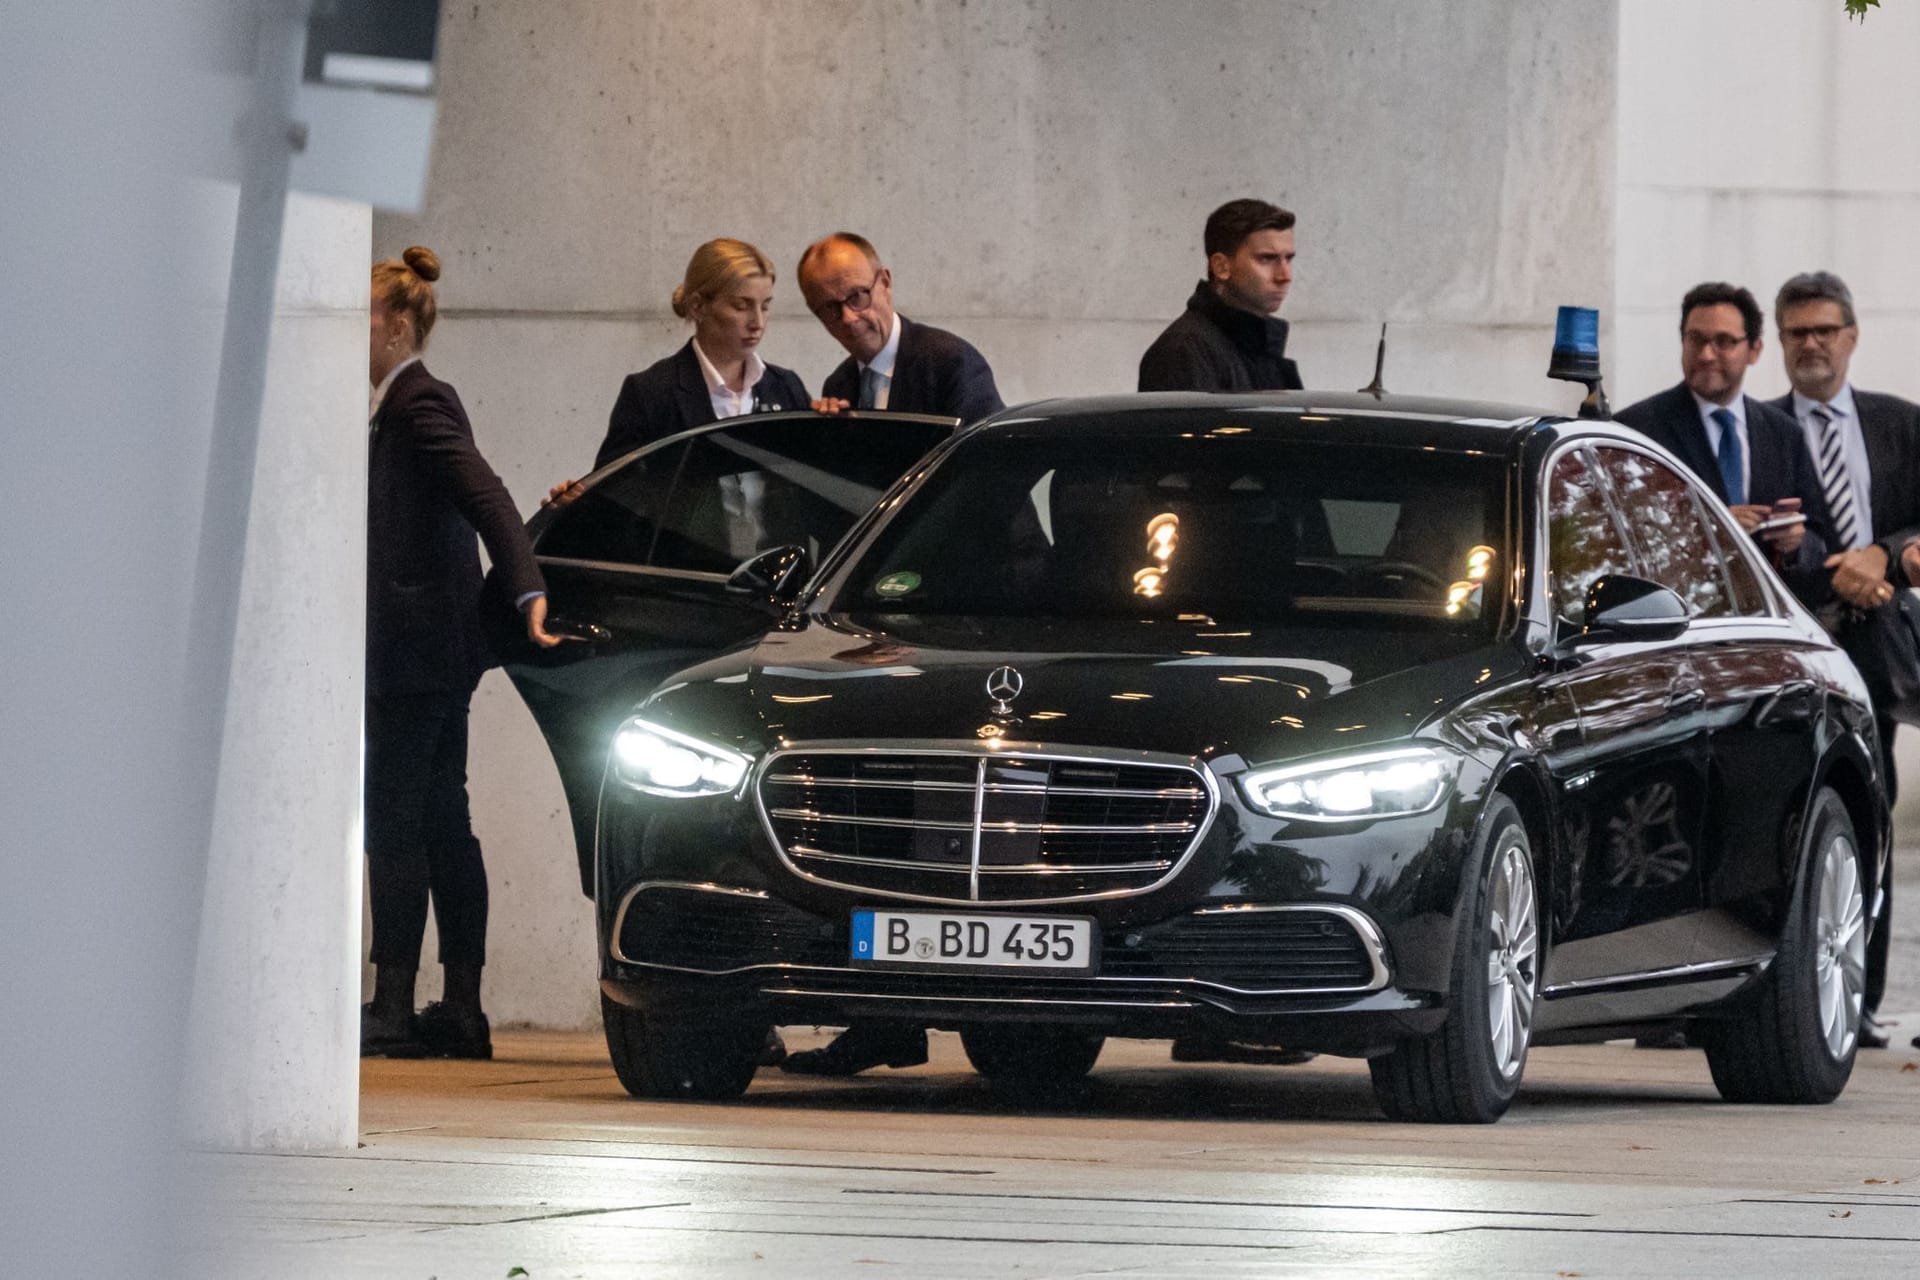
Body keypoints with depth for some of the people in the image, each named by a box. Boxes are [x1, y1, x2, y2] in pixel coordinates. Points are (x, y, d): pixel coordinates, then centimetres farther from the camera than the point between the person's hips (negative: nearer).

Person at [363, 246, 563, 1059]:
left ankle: (393, 1008, -9)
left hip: (419, 649, -10)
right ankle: (460, 1010, 10)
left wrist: (529, 592, -33)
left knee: (396, 824, -9)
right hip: (424, 652, 10)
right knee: (441, 824, 9)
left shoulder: (420, 405, -12)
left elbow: (486, 497, -23)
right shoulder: (399, 406, 17)